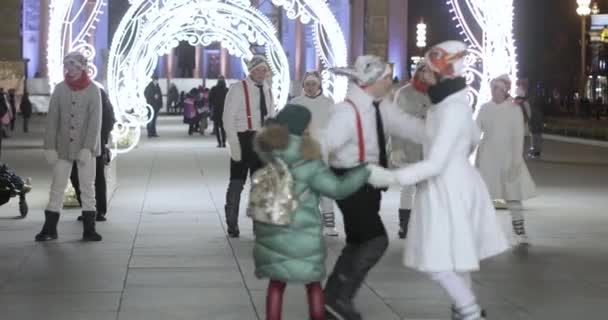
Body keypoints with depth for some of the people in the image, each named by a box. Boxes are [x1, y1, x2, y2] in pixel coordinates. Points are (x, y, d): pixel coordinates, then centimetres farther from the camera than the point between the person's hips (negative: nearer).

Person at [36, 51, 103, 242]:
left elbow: (95, 121, -10)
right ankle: (49, 229, 8)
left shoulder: (93, 90, -4)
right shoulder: (60, 89, 1)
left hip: (85, 148, -2)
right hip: (63, 147, 2)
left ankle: (89, 229, 9)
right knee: (57, 187, 3)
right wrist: (49, 147, -6)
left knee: (87, 187, 3)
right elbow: (52, 119, 1)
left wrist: (87, 148, -18)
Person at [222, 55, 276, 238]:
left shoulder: (267, 90, 10)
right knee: (236, 183, 1)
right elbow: (228, 118, -13)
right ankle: (232, 226, 13)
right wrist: (234, 144, -18)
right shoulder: (238, 89, -10)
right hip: (243, 139, -6)